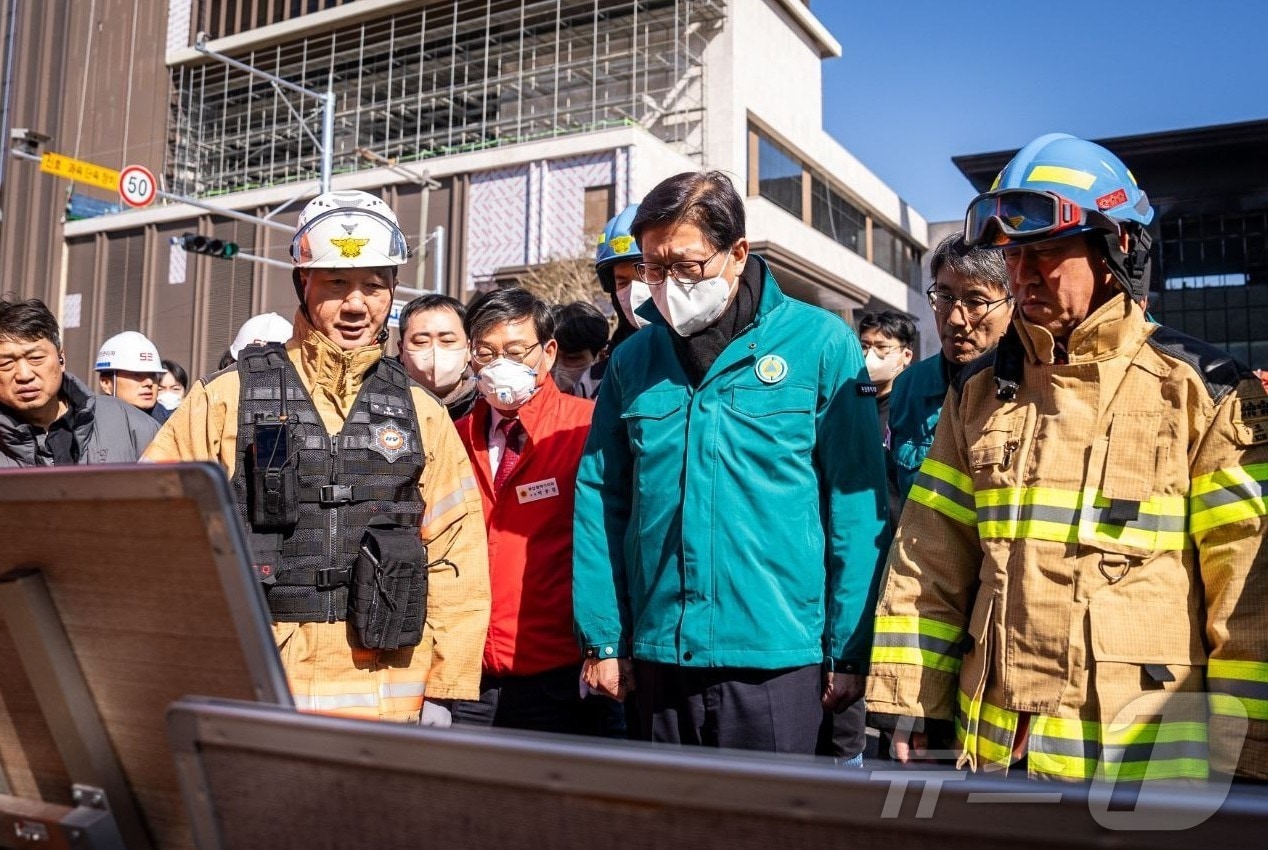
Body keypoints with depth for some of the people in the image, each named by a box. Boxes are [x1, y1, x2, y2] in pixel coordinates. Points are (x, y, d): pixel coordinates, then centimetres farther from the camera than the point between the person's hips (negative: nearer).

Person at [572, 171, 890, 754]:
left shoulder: (820, 344, -5)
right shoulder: (634, 360, 5)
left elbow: (857, 507, -6)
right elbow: (599, 504, 6)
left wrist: (850, 652, -6)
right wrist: (602, 639, 3)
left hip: (776, 659, -3)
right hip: (658, 656, 4)